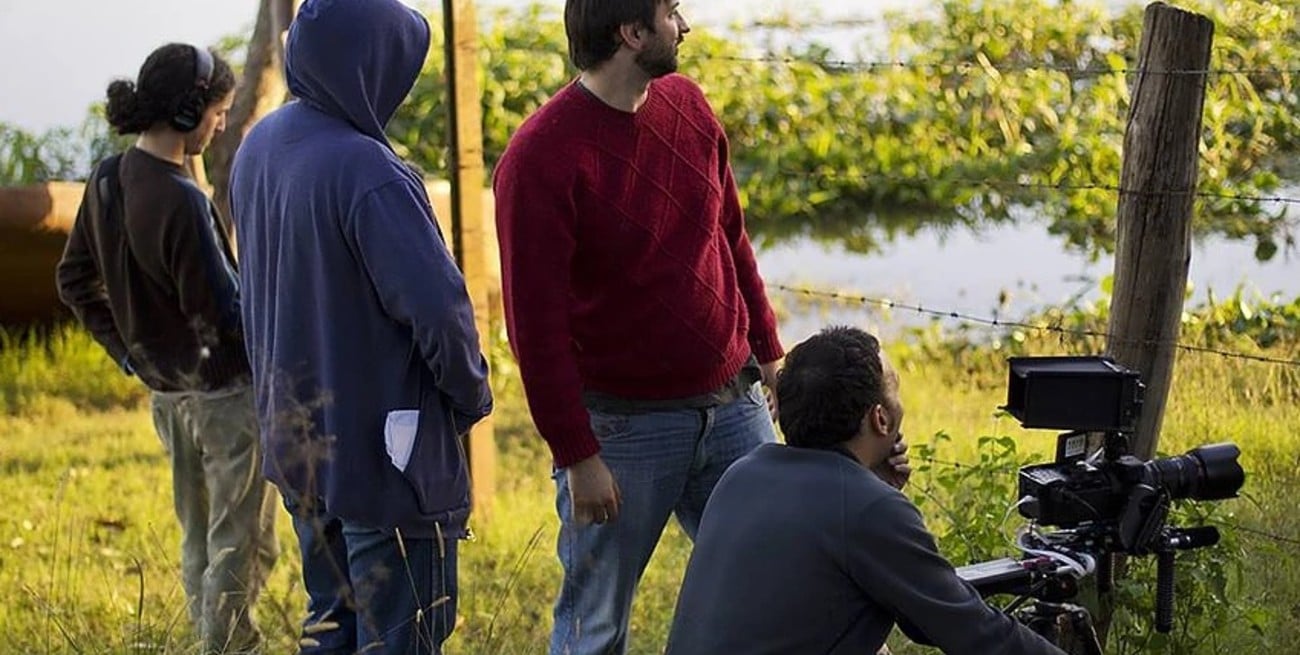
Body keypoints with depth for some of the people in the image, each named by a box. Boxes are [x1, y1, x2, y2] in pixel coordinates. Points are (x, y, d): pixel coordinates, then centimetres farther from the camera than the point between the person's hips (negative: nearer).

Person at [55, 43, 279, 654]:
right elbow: (222, 313, -22)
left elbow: (74, 280, 10)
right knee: (242, 540, 3)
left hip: (165, 389, 8)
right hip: (226, 389, -8)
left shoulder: (107, 180, -1)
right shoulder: (181, 201, -26)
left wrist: (128, 349, 14)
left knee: (197, 536, 18)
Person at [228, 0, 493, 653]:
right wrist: (471, 393, -7)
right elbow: (435, 304, -25)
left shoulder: (257, 148, 3)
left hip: (295, 441, 8)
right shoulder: (367, 171, -24)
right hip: (382, 450, -8)